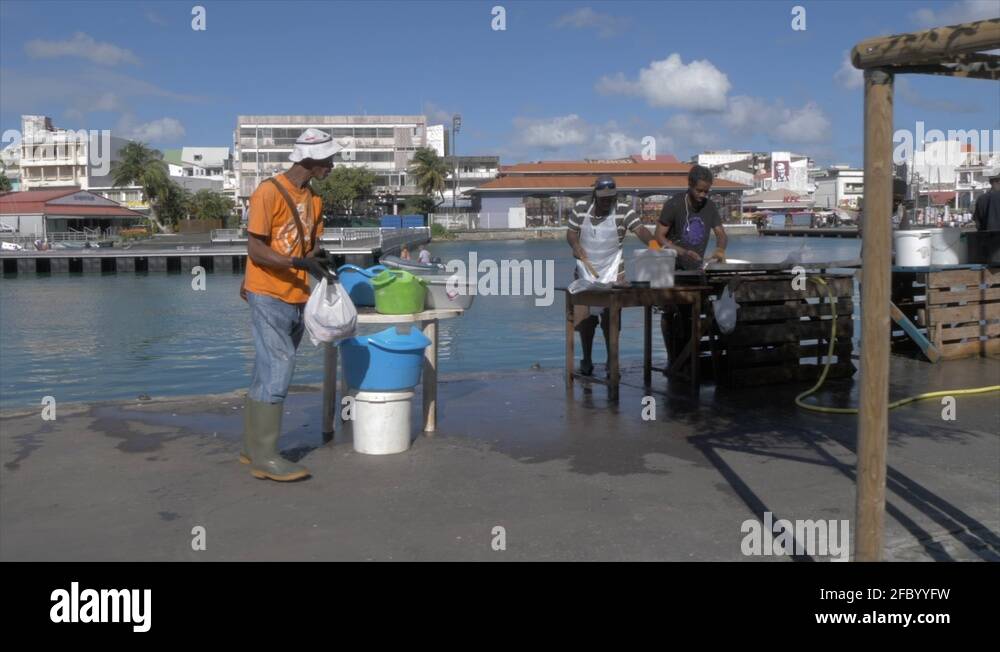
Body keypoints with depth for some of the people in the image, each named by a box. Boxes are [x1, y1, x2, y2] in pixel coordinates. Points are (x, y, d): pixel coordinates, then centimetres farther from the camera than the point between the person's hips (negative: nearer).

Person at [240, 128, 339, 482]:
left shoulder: (313, 199, 13)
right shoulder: (269, 192, -12)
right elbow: (255, 249, -15)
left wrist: (320, 259, -5)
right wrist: (298, 262, -27)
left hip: (297, 299, 8)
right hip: (269, 297, -8)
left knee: (268, 374, 13)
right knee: (276, 373, -10)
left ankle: (253, 449, 21)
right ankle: (265, 457, -4)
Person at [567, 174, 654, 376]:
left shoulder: (623, 210, -8)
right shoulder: (581, 207, -2)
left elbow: (640, 229, -19)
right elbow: (571, 232, 5)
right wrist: (576, 246, -16)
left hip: (612, 274, -2)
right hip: (585, 271, 2)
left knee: (610, 319, 0)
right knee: (585, 317, 6)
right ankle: (586, 360, 21)